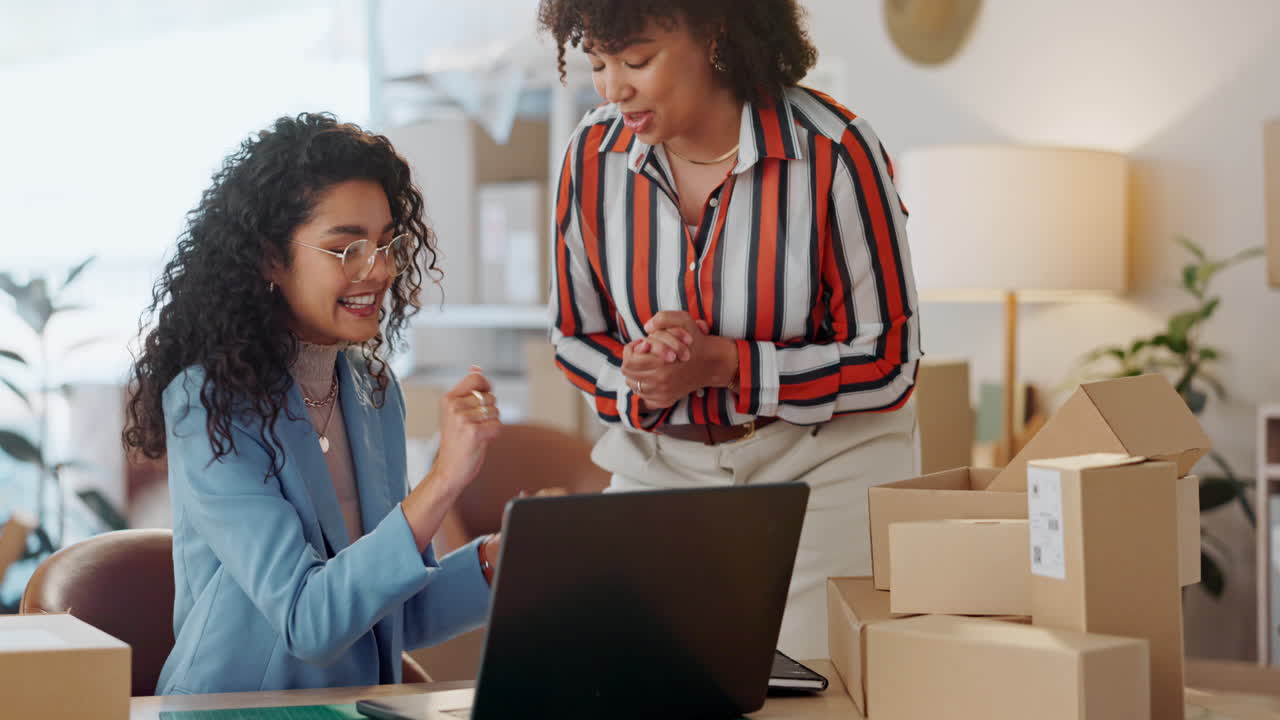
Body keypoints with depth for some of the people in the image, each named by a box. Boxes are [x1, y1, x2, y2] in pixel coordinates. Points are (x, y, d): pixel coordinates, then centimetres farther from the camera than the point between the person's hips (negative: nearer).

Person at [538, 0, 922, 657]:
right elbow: (576, 335, 7)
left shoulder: (832, 152, -17)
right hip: (663, 467, 4)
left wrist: (722, 363, -23)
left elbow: (888, 362, -12)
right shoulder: (593, 154, -5)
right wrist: (639, 379, -16)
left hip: (824, 464, -3)